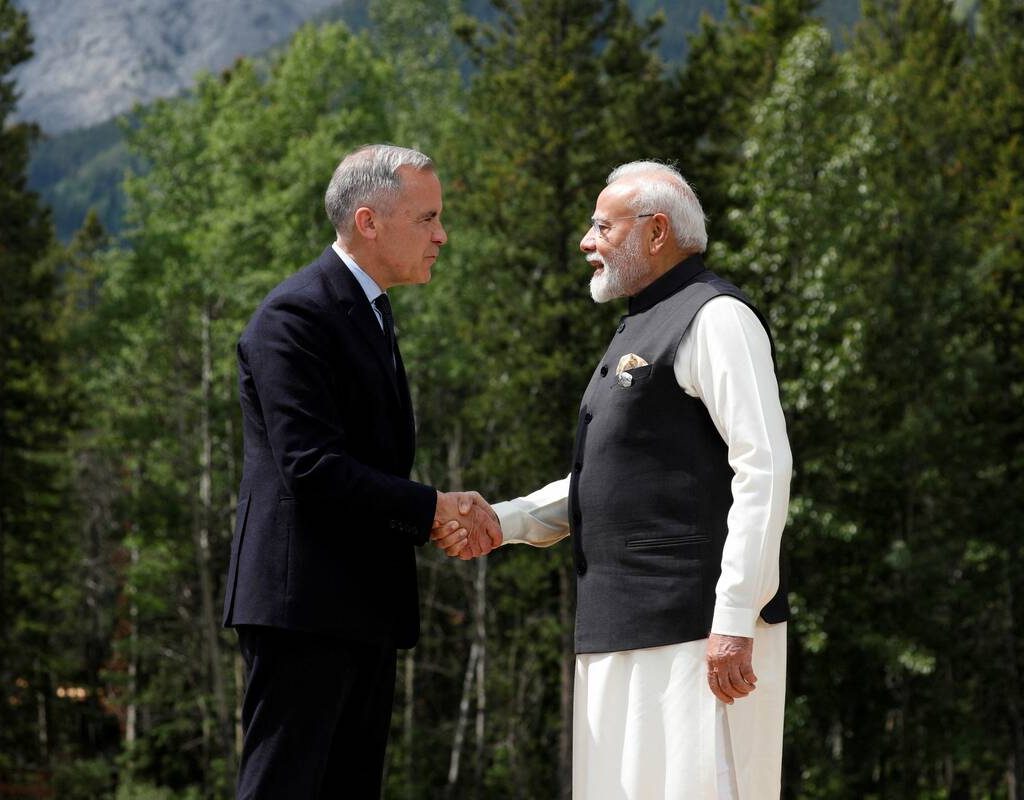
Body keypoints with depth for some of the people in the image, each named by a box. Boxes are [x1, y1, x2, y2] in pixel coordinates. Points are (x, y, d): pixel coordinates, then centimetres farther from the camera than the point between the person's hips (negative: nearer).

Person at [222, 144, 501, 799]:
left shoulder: (370, 313, 20)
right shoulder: (296, 316, -12)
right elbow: (311, 468, -20)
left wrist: (447, 516, 7)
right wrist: (434, 508, -16)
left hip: (365, 609, 10)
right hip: (304, 602, -10)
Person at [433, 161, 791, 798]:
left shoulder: (715, 317, -7)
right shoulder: (641, 331, 24)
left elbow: (764, 470, -16)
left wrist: (735, 621, -22)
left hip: (696, 630, -10)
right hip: (624, 634, 10)